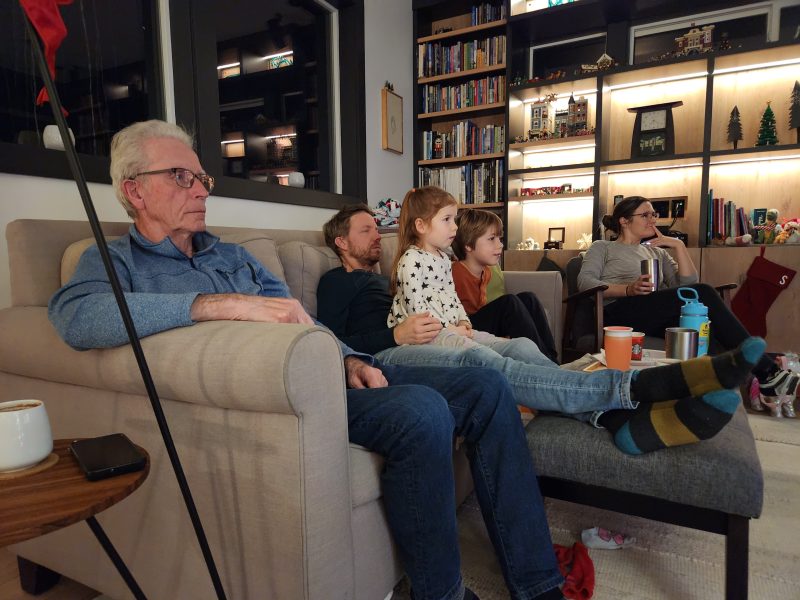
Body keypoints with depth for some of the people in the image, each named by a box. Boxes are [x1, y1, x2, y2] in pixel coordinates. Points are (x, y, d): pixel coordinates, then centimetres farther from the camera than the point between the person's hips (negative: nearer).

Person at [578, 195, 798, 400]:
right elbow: (584, 282, -3)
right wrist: (628, 289, -17)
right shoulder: (602, 247, 18)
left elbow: (687, 283, 17)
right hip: (617, 313, -5)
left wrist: (679, 246, 9)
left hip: (656, 318, 5)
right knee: (702, 294, -25)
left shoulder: (657, 252, 31)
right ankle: (767, 371, -23)